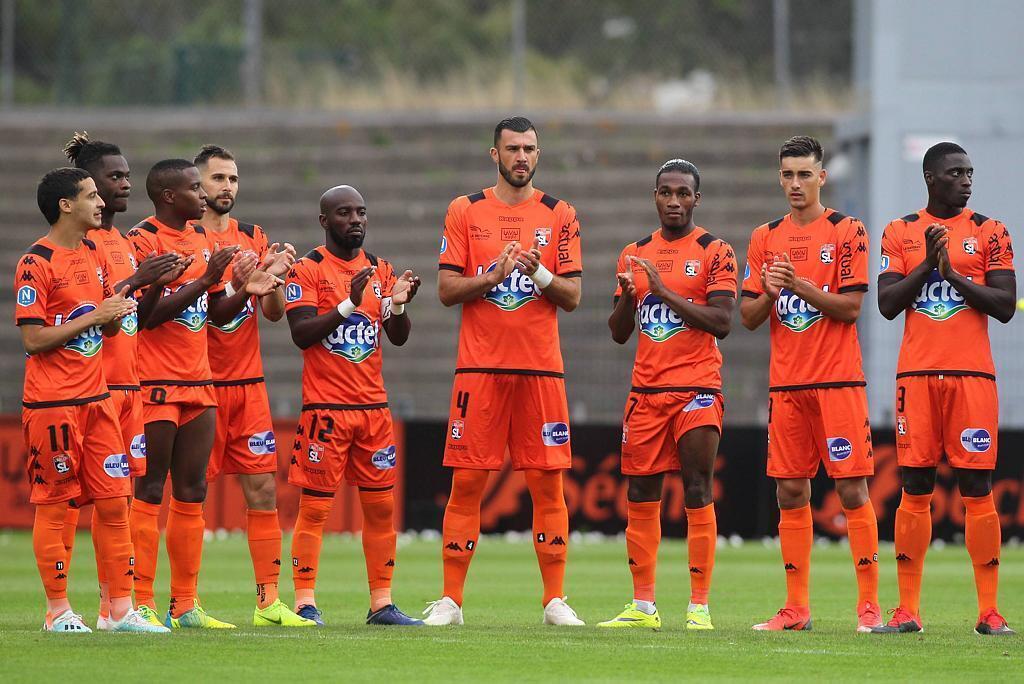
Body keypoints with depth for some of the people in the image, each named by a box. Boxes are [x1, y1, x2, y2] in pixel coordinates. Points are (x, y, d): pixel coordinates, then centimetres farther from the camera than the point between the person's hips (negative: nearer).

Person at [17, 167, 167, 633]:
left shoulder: (94, 256, 13)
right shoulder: (37, 263, -12)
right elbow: (33, 339, -17)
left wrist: (116, 313, -1)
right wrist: (93, 316, -17)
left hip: (95, 397, 7)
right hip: (51, 402, -7)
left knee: (114, 502, 5)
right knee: (54, 505, 0)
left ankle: (121, 609, 9)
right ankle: (58, 611, 6)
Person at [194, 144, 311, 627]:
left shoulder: (253, 238, 12)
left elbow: (274, 313, 9)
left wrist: (273, 278, -11)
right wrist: (245, 283, -23)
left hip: (248, 383, 5)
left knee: (263, 489, 2)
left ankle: (268, 602, 6)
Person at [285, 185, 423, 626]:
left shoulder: (380, 270, 13)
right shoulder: (308, 270, -3)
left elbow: (399, 338, 9)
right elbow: (302, 334, -13)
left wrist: (398, 305, -11)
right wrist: (349, 304, -23)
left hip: (374, 404, 5)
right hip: (325, 406, -5)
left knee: (381, 504, 5)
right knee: (315, 505, -4)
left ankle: (382, 603, 10)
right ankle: (305, 603, -1)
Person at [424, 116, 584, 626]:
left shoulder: (559, 215, 8)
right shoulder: (465, 211, 6)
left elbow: (572, 297, 5)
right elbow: (446, 290, 1)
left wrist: (541, 275, -13)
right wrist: (494, 275, -14)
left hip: (541, 367, 1)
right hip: (480, 367, -1)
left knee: (548, 483, -1)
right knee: (466, 482, -2)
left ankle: (555, 599, 4)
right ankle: (450, 599, 2)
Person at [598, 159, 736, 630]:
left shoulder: (714, 252, -1)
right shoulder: (635, 255, 14)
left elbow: (722, 322, -12)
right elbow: (618, 333, 15)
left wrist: (666, 291, -16)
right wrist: (626, 294, -6)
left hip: (696, 389, -5)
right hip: (646, 390, 5)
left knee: (698, 494, -7)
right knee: (640, 497, 4)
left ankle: (700, 606, -5)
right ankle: (643, 606, 10)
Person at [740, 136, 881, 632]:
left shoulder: (846, 232, -1)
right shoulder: (766, 238, 12)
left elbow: (850, 308, -8)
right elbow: (748, 317, 10)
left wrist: (798, 284, -18)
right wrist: (770, 292, -10)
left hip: (838, 381, -4)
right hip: (786, 384, 4)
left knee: (851, 489, -6)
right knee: (790, 492, 4)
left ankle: (869, 605, -4)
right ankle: (796, 608, 9)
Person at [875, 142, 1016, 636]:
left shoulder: (990, 233, 6)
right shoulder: (900, 233, 10)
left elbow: (1005, 307, -2)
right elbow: (887, 304, 2)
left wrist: (954, 274, -12)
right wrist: (927, 263, -9)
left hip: (972, 375, -1)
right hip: (916, 374, 1)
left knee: (977, 491, -4)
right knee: (915, 492, 1)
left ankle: (989, 611, -2)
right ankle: (907, 610, 4)